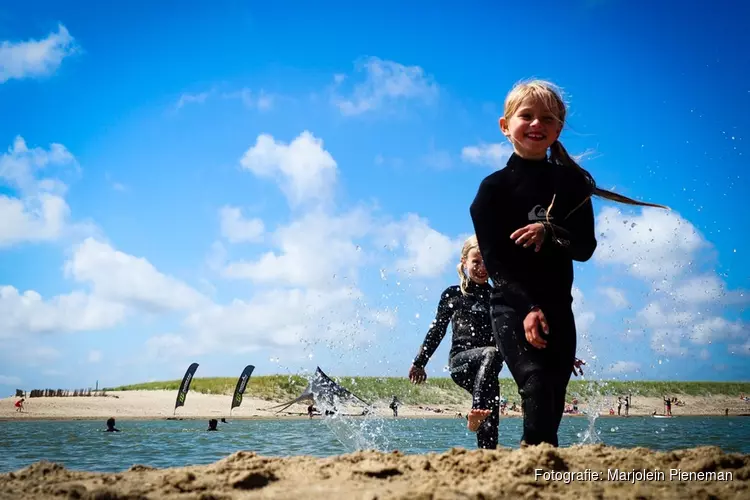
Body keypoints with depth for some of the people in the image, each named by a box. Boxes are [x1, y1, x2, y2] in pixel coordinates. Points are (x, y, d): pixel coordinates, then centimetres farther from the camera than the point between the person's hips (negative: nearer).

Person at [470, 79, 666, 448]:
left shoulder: (571, 182, 8)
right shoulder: (494, 187, -1)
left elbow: (586, 248, 1)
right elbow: (494, 260, -7)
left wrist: (550, 233, -19)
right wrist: (528, 307, -18)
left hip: (558, 307, 4)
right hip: (511, 306, -3)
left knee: (554, 401, 1)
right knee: (537, 386, -20)